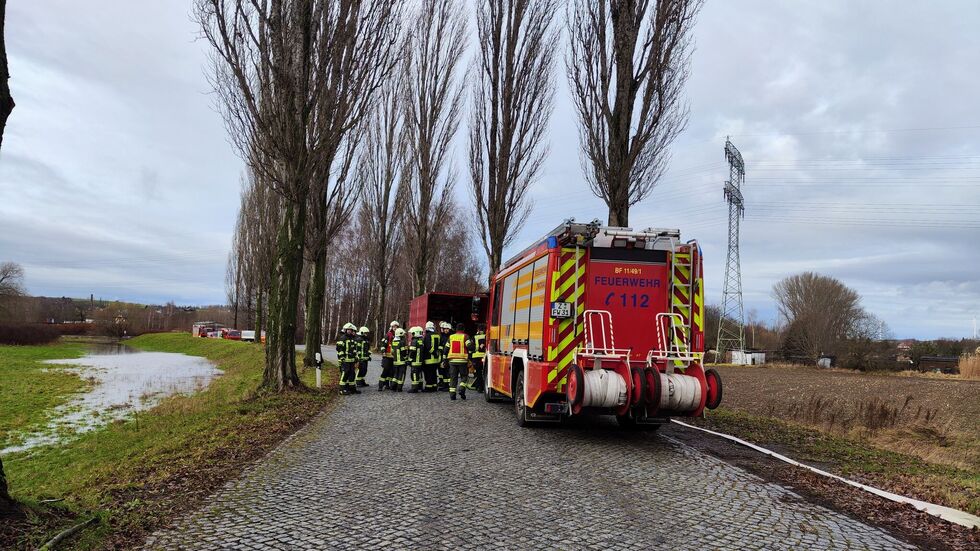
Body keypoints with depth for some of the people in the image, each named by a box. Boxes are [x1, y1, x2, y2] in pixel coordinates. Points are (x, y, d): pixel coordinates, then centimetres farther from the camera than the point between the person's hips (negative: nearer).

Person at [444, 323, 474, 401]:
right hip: (463, 360, -3)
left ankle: (452, 394, 4)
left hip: (452, 360, 3)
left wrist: (445, 360, 19)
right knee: (464, 376, 12)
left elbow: (446, 349, 13)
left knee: (453, 377, 8)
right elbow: (470, 347, -14)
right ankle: (462, 389, -9)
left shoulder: (451, 337, 11)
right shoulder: (465, 337, -2)